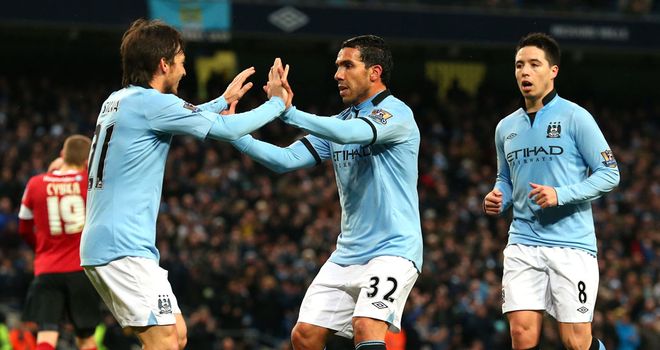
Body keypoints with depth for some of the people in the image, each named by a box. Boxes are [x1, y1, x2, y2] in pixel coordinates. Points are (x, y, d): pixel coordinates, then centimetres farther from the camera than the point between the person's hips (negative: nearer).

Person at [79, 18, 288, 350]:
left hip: (99, 245, 10)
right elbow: (226, 129, -9)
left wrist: (224, 100, 42)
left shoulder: (117, 101, 16)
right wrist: (276, 103, 5)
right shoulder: (150, 102, -11)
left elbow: (181, 118, 36)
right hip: (125, 248, -10)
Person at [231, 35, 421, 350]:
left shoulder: (396, 114, -10)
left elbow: (351, 133, -29)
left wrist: (289, 112, -34)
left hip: (393, 250, -8)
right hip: (347, 253, 8)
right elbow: (286, 159, 7)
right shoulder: (338, 124, 13)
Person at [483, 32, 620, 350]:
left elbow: (609, 173, -5)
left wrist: (560, 195, -17)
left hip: (571, 244, -4)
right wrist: (497, 198, 4)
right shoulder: (506, 127, 13)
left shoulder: (575, 118, -4)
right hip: (523, 243, 4)